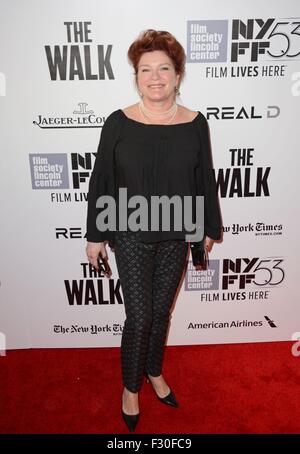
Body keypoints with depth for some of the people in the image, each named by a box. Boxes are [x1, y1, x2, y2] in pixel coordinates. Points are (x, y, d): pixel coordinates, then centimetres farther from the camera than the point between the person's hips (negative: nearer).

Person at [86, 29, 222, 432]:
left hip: (176, 236, 3)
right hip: (131, 237, -2)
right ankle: (131, 387, 30)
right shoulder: (119, 122, -8)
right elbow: (101, 181, -4)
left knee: (161, 311, 17)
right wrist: (95, 235, -1)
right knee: (139, 317, 3)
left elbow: (205, 180, 5)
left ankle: (155, 372, 43)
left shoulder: (195, 123, -2)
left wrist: (209, 228, 10)